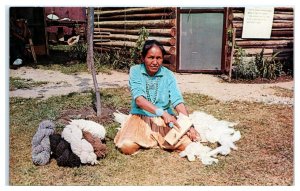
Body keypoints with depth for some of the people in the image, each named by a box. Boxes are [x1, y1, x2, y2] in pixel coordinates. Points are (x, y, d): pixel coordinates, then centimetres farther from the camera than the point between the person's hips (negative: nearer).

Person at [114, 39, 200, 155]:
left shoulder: (168, 75, -2)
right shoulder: (135, 71, -6)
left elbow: (178, 101, -12)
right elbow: (138, 99, -20)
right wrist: (162, 112, -34)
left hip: (165, 119, 2)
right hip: (140, 117, -1)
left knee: (186, 144, -20)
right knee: (127, 146, -28)